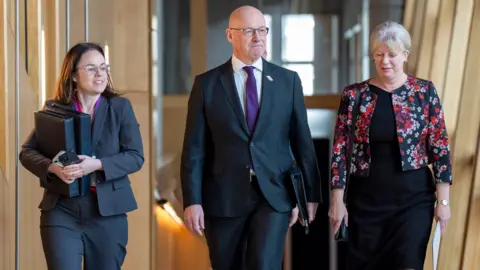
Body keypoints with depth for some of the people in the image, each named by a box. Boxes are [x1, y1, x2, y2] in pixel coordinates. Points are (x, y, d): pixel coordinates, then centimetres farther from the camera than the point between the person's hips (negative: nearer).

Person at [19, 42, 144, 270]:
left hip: (108, 212, 1)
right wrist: (53, 168, -17)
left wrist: (97, 165, -20)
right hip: (62, 210, 0)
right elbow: (27, 152, 4)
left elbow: (135, 157, -4)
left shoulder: (120, 107, 2)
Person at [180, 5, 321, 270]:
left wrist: (310, 194, 5)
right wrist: (192, 200, -7)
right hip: (223, 198, 0)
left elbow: (302, 141, 7)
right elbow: (194, 148, -1)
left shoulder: (288, 80, 6)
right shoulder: (207, 83, 2)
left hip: (274, 195, 0)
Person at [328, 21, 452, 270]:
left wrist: (443, 200, -5)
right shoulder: (354, 95, 0)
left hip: (413, 198, -1)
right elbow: (340, 150, 2)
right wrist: (337, 200, -1)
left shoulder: (425, 92, -1)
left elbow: (440, 148, -1)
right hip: (366, 199, 1)